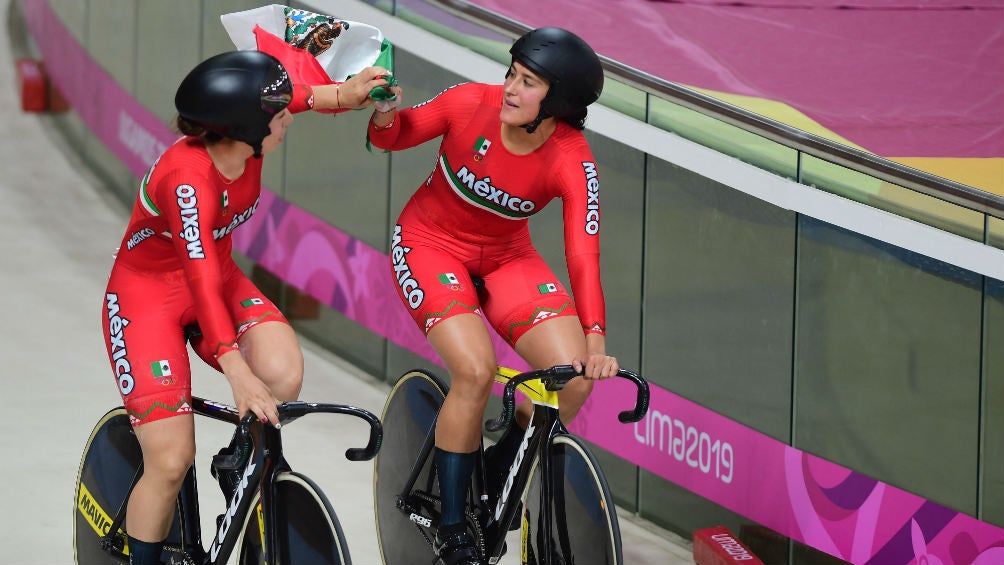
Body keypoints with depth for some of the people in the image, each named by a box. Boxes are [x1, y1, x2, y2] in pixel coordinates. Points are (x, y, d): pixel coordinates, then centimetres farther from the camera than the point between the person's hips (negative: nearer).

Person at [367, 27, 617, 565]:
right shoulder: (471, 104, -23)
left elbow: (583, 257, -27)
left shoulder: (572, 163, -22)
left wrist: (596, 341, -40)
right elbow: (396, 136, -6)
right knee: (476, 370, -25)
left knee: (574, 375, -16)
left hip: (505, 258, 2)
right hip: (430, 244, -2)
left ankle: (493, 488, 9)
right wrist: (385, 113, -30)